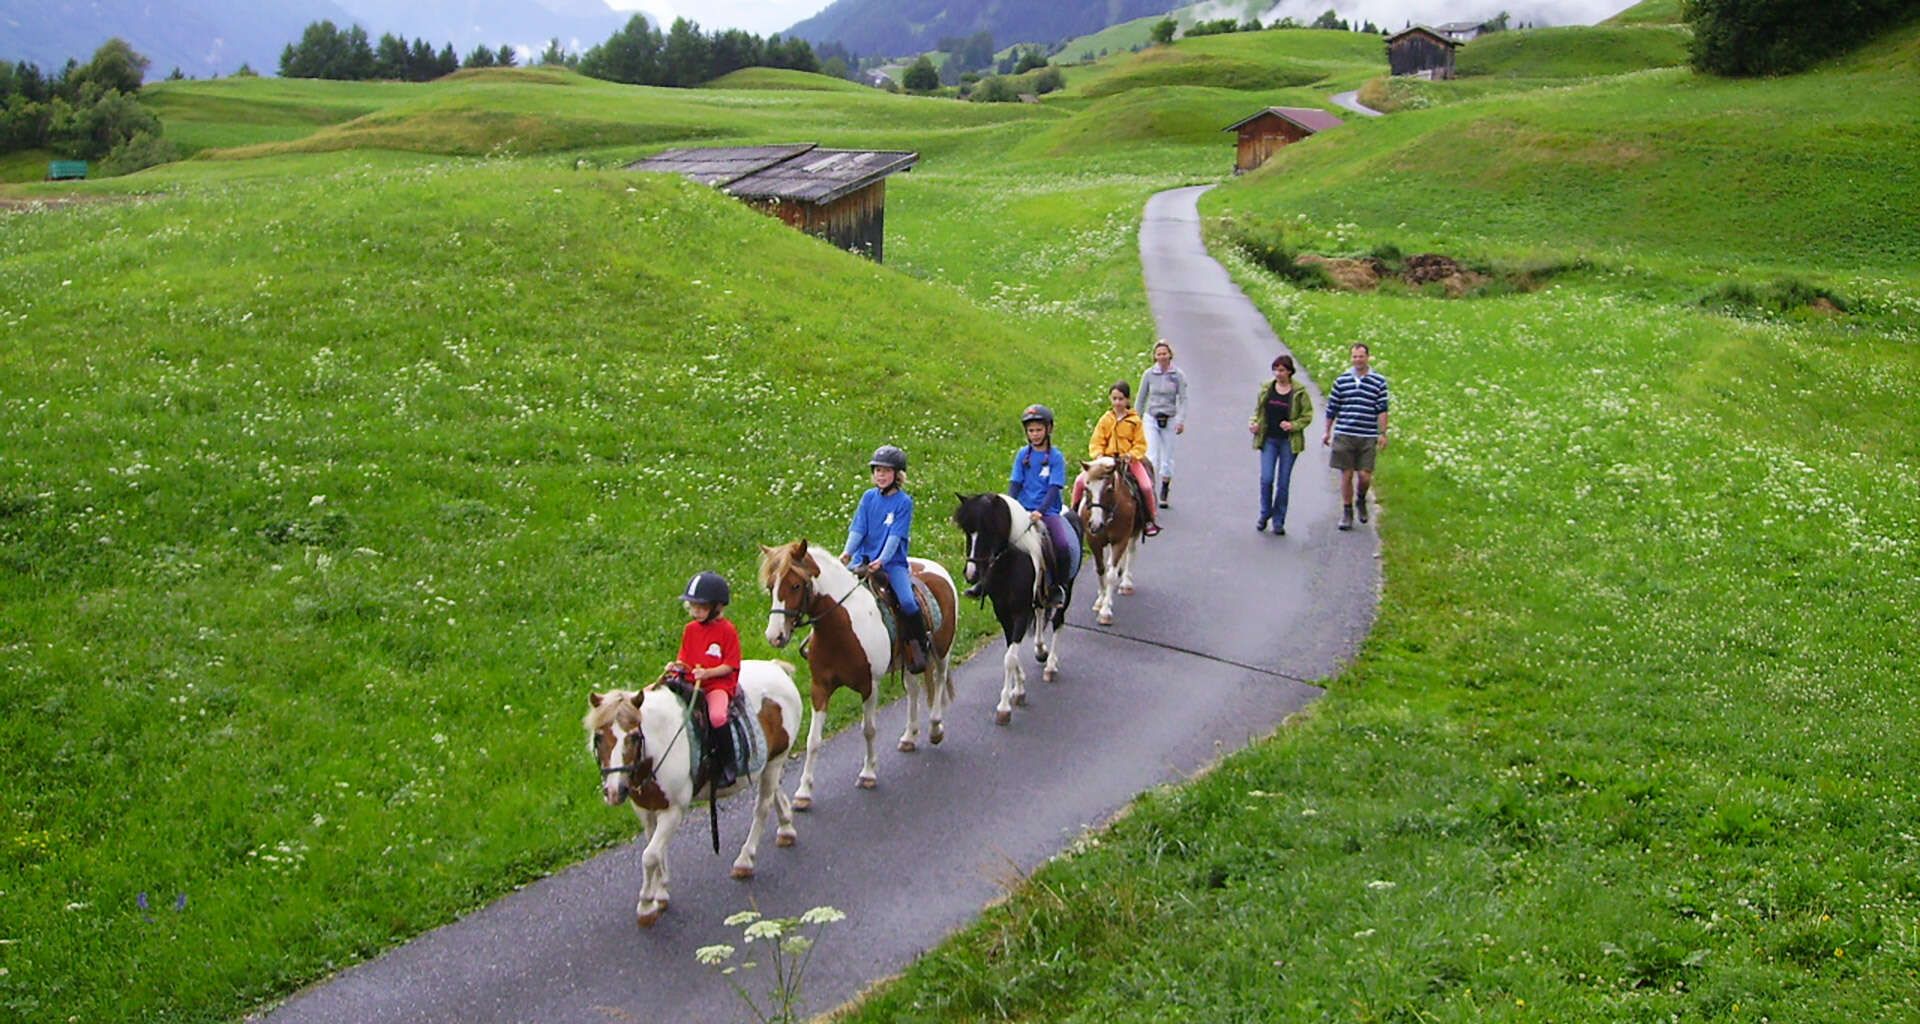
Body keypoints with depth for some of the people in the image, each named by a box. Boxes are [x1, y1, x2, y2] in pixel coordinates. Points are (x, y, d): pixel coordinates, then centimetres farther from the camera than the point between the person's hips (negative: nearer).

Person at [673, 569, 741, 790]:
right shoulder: (690, 629, 12)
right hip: (691, 683, 6)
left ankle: (727, 765, -15)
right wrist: (678, 665, -5)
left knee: (717, 716, -34)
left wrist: (708, 673, -20)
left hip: (719, 683, -6)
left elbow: (730, 666, -7)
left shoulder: (727, 631, -5)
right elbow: (683, 656, 18)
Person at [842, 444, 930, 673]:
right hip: (863, 559, 4)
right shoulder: (868, 497, 8)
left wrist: (882, 560, -22)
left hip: (893, 562, -4)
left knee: (907, 601, -24)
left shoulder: (904, 502, -3)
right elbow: (858, 528, 3)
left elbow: (896, 536, -10)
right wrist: (848, 552, -13)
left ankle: (918, 645, -7)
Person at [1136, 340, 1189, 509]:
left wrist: (1181, 420, -15)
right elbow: (1141, 398, 8)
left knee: (1167, 457, 8)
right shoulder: (1149, 374, 0)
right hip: (1151, 419, 0)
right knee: (1152, 456, -11)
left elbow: (1183, 399, -4)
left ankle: (1164, 494, 21)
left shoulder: (1178, 375, -3)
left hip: (1170, 420, 0)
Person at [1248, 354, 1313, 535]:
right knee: (1266, 478, -10)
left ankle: (1279, 522, 13)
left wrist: (1294, 425, -16)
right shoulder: (1266, 389, 6)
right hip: (1269, 440, 2)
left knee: (1283, 483, 3)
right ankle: (1265, 514, 13)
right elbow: (1258, 410, 16)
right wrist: (1253, 422, -3)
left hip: (1289, 442, -2)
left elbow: (1308, 415, 0)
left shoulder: (1299, 392, -3)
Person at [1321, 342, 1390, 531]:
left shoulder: (1379, 381, 2)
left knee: (1365, 476, -3)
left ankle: (1360, 500, 28)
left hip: (1367, 437, -1)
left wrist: (1382, 434, -5)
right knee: (1346, 475, 4)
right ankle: (1347, 512, 16)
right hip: (1344, 435, 1)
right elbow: (1332, 408, 11)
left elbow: (1382, 410, 1)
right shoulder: (1342, 380, 5)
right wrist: (1327, 431, 13)